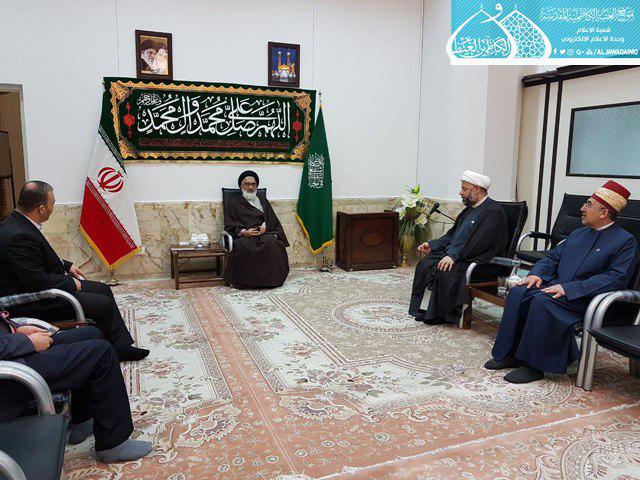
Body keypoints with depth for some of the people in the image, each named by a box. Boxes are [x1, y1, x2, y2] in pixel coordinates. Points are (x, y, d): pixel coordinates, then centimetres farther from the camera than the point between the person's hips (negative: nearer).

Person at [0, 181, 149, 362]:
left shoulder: (16, 221, 3)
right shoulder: (19, 236, -29)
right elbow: (37, 283, -27)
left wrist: (67, 266, 11)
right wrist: (70, 283, -13)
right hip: (32, 304, -11)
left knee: (103, 289, 10)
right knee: (104, 305, -14)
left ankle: (121, 346, 13)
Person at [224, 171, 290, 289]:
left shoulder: (264, 202, 27)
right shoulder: (233, 204, 17)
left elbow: (273, 220, 16)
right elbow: (229, 225, 5)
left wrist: (265, 226, -6)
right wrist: (243, 232, -12)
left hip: (264, 234, 2)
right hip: (244, 237, -2)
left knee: (272, 242, -33)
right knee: (244, 247, -38)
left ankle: (271, 278, -23)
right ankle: (246, 280, -27)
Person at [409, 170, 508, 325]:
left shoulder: (493, 211, -12)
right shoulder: (469, 209, 17)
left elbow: (477, 243, -23)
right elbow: (452, 235, 20)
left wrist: (453, 255, -27)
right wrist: (432, 245, 8)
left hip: (477, 260, -9)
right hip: (453, 254, 9)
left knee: (446, 271, -30)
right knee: (425, 264, -6)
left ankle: (444, 314, -12)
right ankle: (422, 308, 0)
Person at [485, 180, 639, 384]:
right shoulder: (578, 233, 20)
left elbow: (616, 278, -15)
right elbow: (553, 257, 21)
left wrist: (568, 288, -22)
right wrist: (537, 274, -3)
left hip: (584, 297, -7)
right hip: (555, 286, 7)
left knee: (542, 301, -33)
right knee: (518, 293, -19)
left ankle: (534, 365, -21)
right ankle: (510, 354, -13)